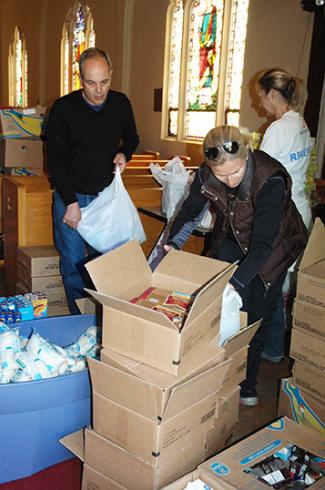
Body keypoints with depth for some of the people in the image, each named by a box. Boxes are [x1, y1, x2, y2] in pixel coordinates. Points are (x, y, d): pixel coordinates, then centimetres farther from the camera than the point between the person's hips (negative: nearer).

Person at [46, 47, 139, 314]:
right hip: (72, 195, -2)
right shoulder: (63, 108, -10)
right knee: (73, 262, 3)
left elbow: (131, 138, 19)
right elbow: (55, 160, -10)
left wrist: (124, 154, -4)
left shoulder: (121, 103, 0)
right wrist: (71, 202, -15)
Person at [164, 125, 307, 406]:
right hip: (231, 240, 4)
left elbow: (262, 243, -37)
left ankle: (248, 384, 21)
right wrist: (172, 244, -24)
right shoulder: (206, 175, -22)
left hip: (273, 246, -4)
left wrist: (237, 282, -45)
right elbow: (190, 214, -6)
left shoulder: (271, 179, -37)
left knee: (257, 316, 2)